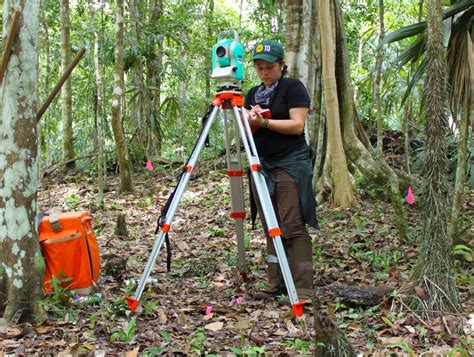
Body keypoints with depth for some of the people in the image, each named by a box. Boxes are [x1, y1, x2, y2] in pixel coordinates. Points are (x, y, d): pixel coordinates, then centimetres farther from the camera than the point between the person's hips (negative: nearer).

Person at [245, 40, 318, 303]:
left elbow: (297, 125, -12)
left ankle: (303, 289, -9)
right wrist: (250, 119, -5)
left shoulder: (293, 88, -2)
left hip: (291, 165, -7)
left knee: (293, 227, -11)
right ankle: (276, 285, 14)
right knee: (271, 229, 8)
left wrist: (265, 122, -18)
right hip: (262, 165, 7)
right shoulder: (253, 93, 17)